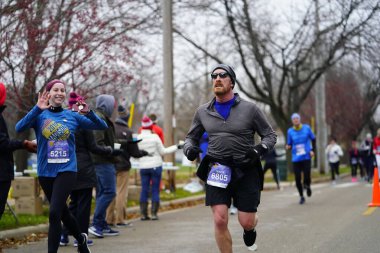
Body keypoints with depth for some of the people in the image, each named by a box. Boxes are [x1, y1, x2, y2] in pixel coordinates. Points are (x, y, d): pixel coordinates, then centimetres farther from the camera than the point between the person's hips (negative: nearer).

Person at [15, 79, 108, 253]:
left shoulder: (72, 116, 2)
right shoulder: (39, 115, -1)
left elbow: (102, 126, 2)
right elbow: (19, 128, -19)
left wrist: (88, 113, -16)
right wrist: (38, 109, -29)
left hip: (67, 170, -2)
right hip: (45, 172, 2)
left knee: (54, 213, -17)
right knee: (62, 212, 18)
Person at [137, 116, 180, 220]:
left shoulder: (137, 138, -4)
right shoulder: (155, 137, -10)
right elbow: (163, 151, -2)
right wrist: (176, 147, 6)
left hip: (143, 167, 2)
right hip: (156, 166, -2)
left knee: (144, 190, 7)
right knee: (155, 190, 3)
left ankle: (143, 214, 5)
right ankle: (154, 213, 0)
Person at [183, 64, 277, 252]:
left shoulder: (249, 109, -1)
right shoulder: (203, 112, 6)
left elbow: (270, 135, 5)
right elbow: (191, 137, 17)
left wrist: (260, 149, -16)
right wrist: (189, 149, -7)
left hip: (245, 171, -1)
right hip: (217, 171, 1)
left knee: (246, 222, 2)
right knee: (220, 220, -12)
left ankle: (250, 229, 40)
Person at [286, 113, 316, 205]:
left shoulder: (306, 128, 1)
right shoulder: (290, 131, 2)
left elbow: (313, 139, 12)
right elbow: (289, 144, 10)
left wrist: (312, 150, 1)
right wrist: (288, 147, -13)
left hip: (306, 157, -1)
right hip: (296, 159, 1)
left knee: (307, 178, -12)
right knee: (298, 179, -1)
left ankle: (307, 186, 25)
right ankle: (301, 196, 20)